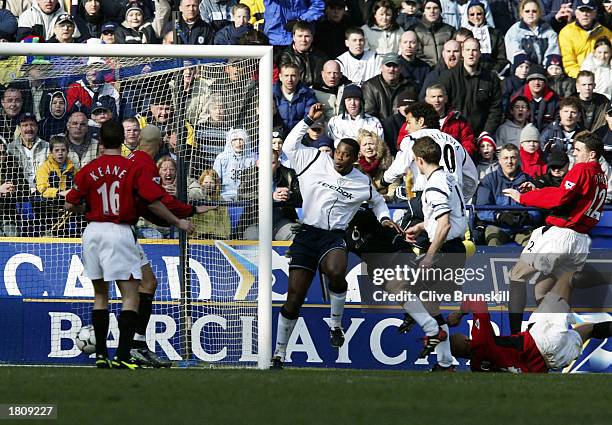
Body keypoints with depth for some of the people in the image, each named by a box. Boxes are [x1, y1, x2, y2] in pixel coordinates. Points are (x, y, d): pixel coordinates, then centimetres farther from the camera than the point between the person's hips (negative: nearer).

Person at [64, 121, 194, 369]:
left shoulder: (89, 170, 3)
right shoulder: (133, 168, -5)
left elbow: (70, 205, 4)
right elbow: (153, 202, -8)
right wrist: (178, 222, 5)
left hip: (93, 231, 4)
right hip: (119, 232, -4)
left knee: (100, 294, 16)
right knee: (130, 296, -4)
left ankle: (101, 355, 16)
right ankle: (122, 356, -16)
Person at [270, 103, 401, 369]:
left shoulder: (362, 183, 7)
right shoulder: (316, 161, 3)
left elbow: (377, 200, 27)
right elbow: (290, 146, 8)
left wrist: (384, 218, 11)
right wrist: (308, 121, 4)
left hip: (334, 237, 0)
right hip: (307, 234, 0)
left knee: (336, 272, -35)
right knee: (294, 299, -5)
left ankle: (335, 326, -10)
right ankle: (278, 355, 6)